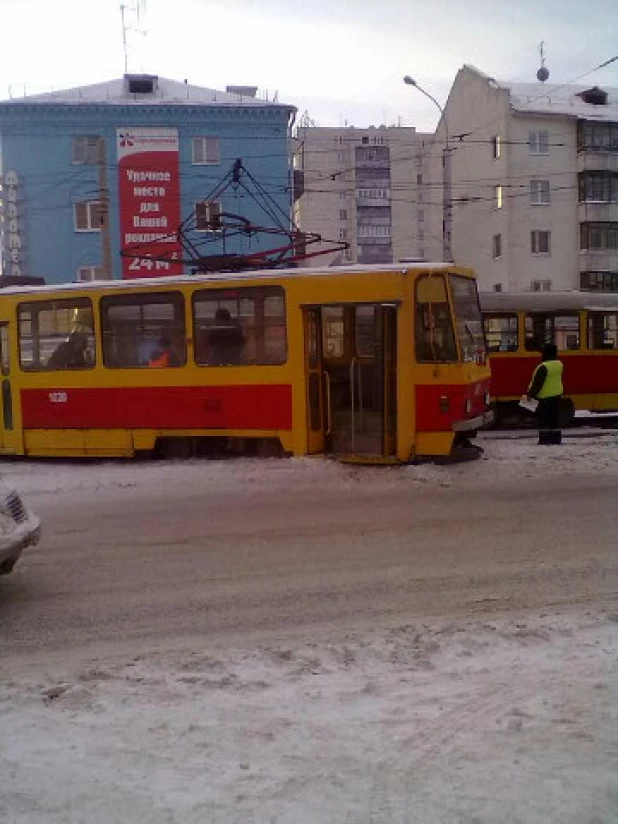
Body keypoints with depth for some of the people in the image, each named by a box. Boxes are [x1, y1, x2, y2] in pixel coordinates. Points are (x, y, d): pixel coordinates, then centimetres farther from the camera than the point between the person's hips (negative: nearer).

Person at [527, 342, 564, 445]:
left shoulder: (543, 367, -20)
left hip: (545, 396, -8)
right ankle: (556, 439, 13)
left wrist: (531, 394, -11)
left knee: (544, 418, -3)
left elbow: (537, 383, -18)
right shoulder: (559, 364, 6)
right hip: (557, 394, 8)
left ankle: (544, 439, -4)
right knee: (555, 418, 11)